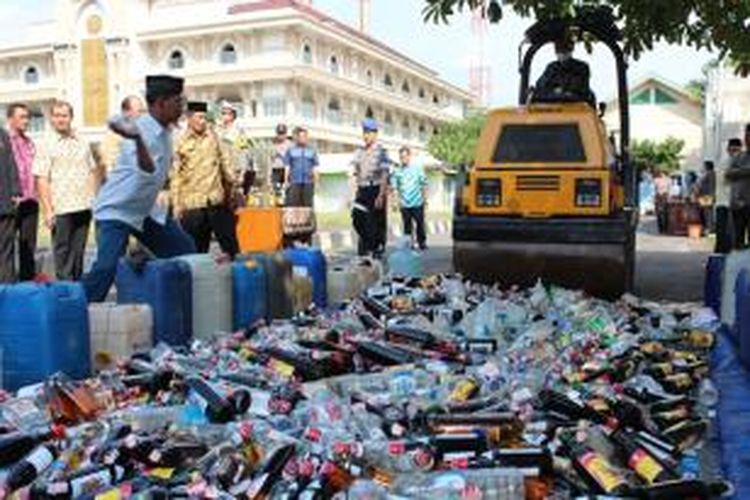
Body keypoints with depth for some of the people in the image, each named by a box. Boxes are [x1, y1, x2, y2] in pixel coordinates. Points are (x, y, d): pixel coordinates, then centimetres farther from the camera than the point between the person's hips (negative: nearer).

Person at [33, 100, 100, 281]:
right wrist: (47, 210, -11)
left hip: (84, 206, 4)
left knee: (79, 250, 10)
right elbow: (41, 180, -5)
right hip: (61, 208, -4)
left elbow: (92, 171, 18)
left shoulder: (83, 143, 13)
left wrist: (94, 197, 8)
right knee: (62, 251, 1)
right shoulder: (46, 144, -1)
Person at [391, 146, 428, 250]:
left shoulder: (417, 168, 1)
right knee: (407, 225, 5)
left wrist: (425, 196, 3)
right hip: (404, 203, 1)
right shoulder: (397, 171, 1)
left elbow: (424, 183, 6)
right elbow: (393, 186, 1)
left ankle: (422, 243, 17)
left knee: (420, 223, 5)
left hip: (417, 202, -1)